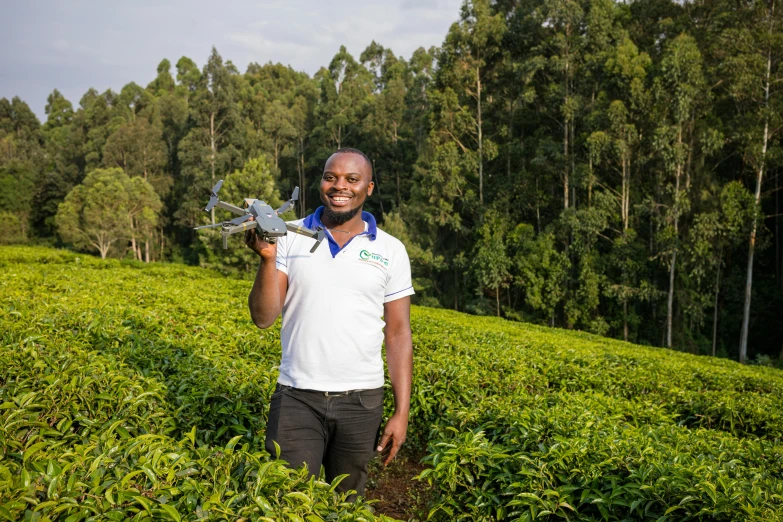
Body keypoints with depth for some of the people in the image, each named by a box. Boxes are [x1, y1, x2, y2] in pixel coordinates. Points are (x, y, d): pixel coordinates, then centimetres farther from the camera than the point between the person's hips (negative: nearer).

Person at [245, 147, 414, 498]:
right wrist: (268, 258, -19)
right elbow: (263, 319, -4)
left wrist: (402, 412, -1)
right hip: (296, 397, -1)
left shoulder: (391, 251, 2)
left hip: (361, 400, 1)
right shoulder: (289, 237, 0)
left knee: (347, 502, 16)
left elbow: (398, 334, 3)